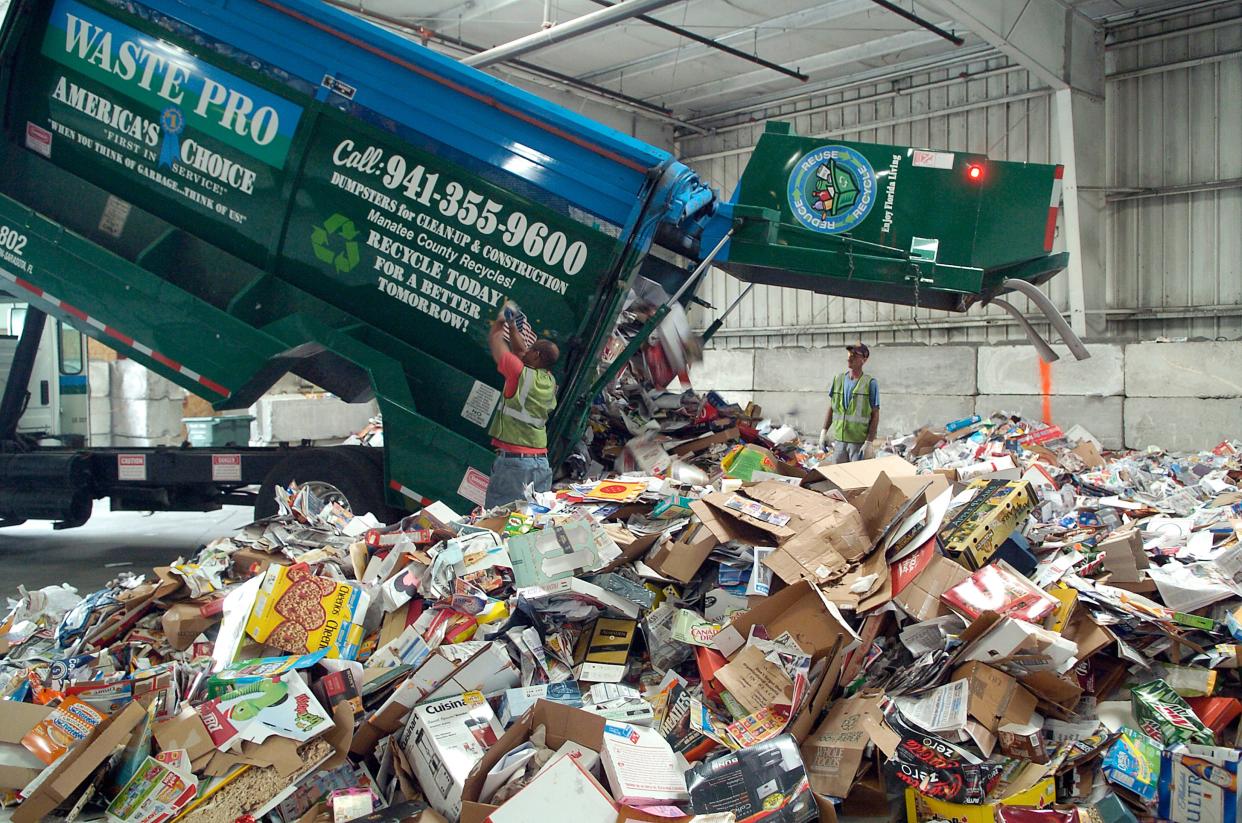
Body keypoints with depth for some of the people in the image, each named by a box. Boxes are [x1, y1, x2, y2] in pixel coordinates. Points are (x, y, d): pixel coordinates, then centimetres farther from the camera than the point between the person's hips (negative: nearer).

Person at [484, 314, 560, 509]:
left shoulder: (522, 375, -9)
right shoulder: (550, 382, 10)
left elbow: (495, 341, 5)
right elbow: (520, 352, 26)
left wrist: (499, 324, 23)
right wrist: (512, 326, 32)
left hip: (513, 459, -7)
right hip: (541, 462, 7)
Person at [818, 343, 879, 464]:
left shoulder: (870, 383, -6)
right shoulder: (838, 379, 8)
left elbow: (875, 415, -7)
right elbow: (831, 408, 14)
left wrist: (869, 442, -14)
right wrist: (824, 432, 7)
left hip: (859, 441, -4)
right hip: (839, 440, 4)